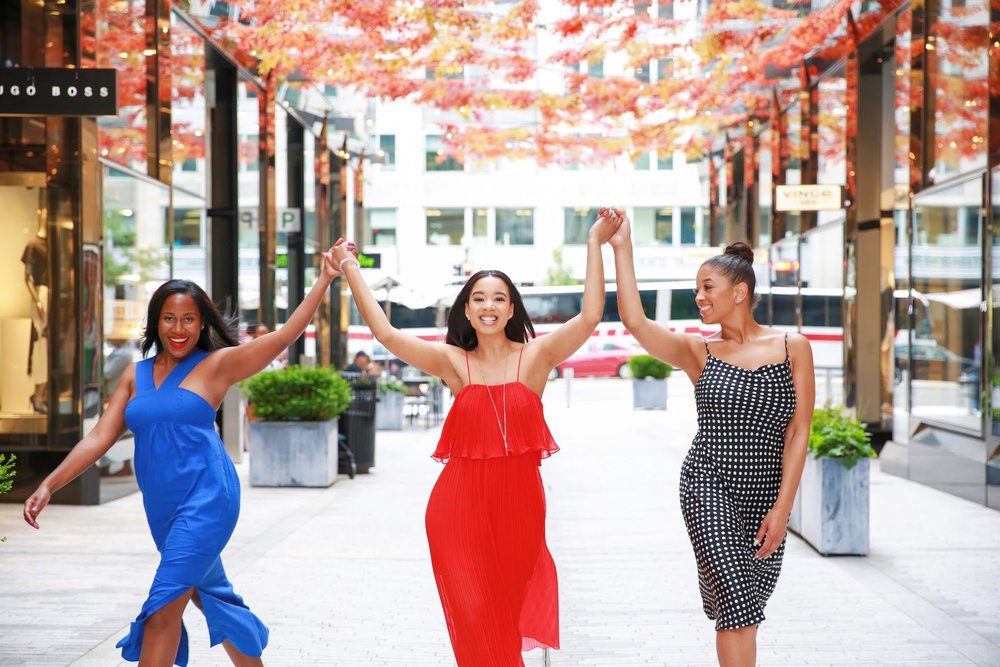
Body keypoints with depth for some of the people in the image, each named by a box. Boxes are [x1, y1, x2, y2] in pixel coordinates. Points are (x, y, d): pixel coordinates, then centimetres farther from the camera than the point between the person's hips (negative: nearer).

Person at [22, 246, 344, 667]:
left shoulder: (217, 364, -2)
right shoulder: (135, 375, 10)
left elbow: (284, 336, -7)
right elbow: (100, 437, 6)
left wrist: (325, 280, -12)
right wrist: (50, 485, -4)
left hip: (206, 498, -6)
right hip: (161, 507, 6)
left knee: (164, 608, -13)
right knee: (210, 598, 19)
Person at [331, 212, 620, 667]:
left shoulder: (536, 356, 1)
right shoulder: (454, 362, 3)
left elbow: (589, 317, -11)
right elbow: (385, 332, 0)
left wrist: (595, 245, -14)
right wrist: (350, 269, 0)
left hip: (519, 501, 0)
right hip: (461, 502, 0)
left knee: (510, 609, 11)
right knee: (475, 616, 0)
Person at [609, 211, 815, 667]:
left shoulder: (792, 348, 0)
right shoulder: (699, 352, 2)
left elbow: (798, 433, -2)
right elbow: (634, 321, -14)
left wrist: (782, 508, -8)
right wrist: (621, 248, -16)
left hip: (767, 493, 1)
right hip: (710, 487, -1)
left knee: (747, 606, 11)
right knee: (735, 603, -13)